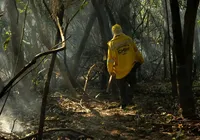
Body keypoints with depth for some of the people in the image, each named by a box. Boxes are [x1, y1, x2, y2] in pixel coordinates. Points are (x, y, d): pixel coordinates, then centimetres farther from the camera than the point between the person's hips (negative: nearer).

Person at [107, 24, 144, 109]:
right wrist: (141, 60, 15)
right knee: (130, 83, 19)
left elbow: (110, 59, -7)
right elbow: (136, 51, 1)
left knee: (122, 88, 14)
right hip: (131, 66, 1)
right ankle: (129, 98, 4)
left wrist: (110, 71, 3)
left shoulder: (112, 44, -9)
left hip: (120, 70, -1)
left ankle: (123, 103, 15)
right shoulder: (128, 39, -6)